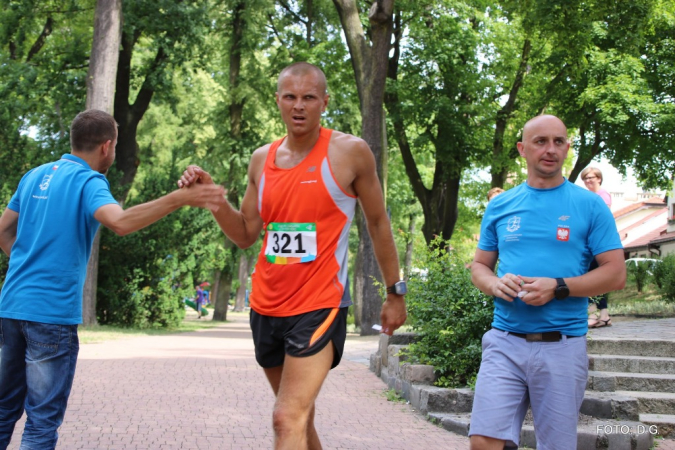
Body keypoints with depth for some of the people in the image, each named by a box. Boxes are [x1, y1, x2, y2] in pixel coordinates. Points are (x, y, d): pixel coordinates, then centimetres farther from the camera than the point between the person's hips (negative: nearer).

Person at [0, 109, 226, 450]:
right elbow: (120, 221, -29)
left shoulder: (35, 175, 13)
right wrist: (181, 198, -33)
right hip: (52, 311, -7)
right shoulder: (88, 182, -9)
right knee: (42, 420, 0)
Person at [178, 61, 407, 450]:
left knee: (289, 419, -16)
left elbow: (378, 222, 3)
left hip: (319, 305, -6)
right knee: (301, 415, 18)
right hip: (267, 305, 6)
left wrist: (395, 293, 5)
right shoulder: (262, 159, 8)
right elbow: (246, 235, 12)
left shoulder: (350, 152, -6)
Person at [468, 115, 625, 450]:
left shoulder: (589, 205, 1)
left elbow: (616, 274, -2)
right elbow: (479, 266, 16)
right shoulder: (499, 206, 9)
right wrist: (495, 284, -8)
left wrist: (557, 287, -15)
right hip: (505, 343, 2)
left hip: (562, 346, -2)